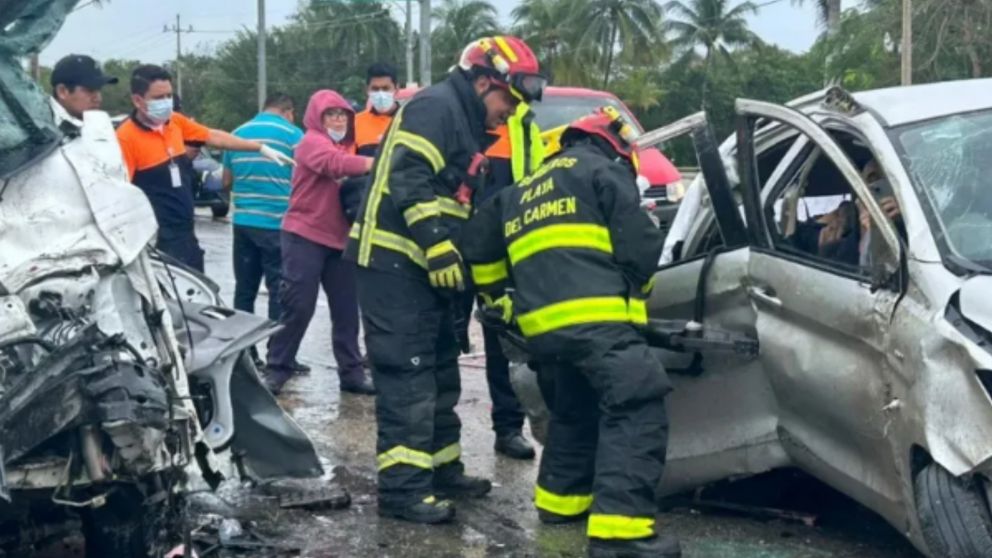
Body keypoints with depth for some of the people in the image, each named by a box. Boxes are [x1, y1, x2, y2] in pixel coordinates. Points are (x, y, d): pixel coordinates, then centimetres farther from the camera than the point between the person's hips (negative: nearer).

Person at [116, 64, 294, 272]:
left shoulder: (176, 122, 5)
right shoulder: (126, 138, -16)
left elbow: (214, 137, 18)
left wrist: (261, 148, 21)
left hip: (186, 235, 8)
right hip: (157, 241, -8)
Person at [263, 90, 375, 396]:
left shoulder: (347, 146, 20)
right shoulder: (312, 142, -7)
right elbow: (335, 164, -27)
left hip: (340, 239, 7)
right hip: (305, 236, -7)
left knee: (346, 309, 7)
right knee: (298, 307, -6)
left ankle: (352, 372, 13)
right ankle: (277, 369, 4)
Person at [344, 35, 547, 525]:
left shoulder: (467, 125, 21)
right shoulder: (436, 107, -11)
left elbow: (461, 205, 25)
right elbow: (409, 180, -23)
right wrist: (438, 245, -26)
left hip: (424, 267, 11)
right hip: (394, 263, -11)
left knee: (439, 374, 16)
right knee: (408, 376, -11)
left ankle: (442, 470, 26)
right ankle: (402, 487, -9)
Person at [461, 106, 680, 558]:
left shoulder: (524, 191, 30)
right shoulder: (603, 172, 9)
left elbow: (478, 243, 29)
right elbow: (641, 246, 0)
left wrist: (501, 298, 38)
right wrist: (635, 287, 20)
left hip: (543, 323, 8)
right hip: (596, 316, -8)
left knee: (574, 410, 28)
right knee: (636, 411, -11)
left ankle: (560, 496, 34)